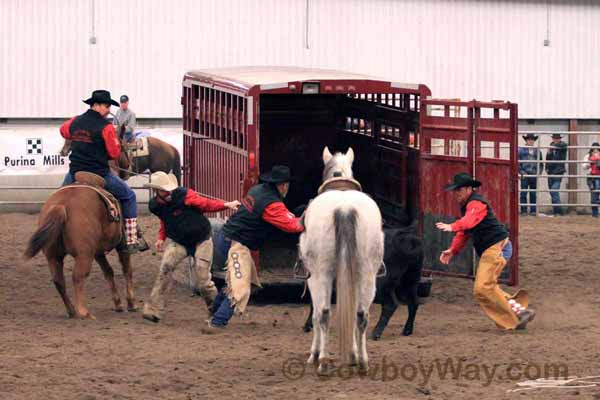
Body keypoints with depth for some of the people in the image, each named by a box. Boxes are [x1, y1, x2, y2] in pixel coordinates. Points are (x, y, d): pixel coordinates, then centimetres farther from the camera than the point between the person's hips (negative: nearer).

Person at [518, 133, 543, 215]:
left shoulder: (537, 151, 12)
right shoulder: (521, 150, 3)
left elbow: (540, 164, 15)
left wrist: (538, 172, 0)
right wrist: (521, 172, -11)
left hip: (534, 175, 3)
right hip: (525, 175, -3)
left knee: (533, 194, 5)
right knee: (523, 193, -3)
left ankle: (533, 210, 9)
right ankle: (523, 211, 1)